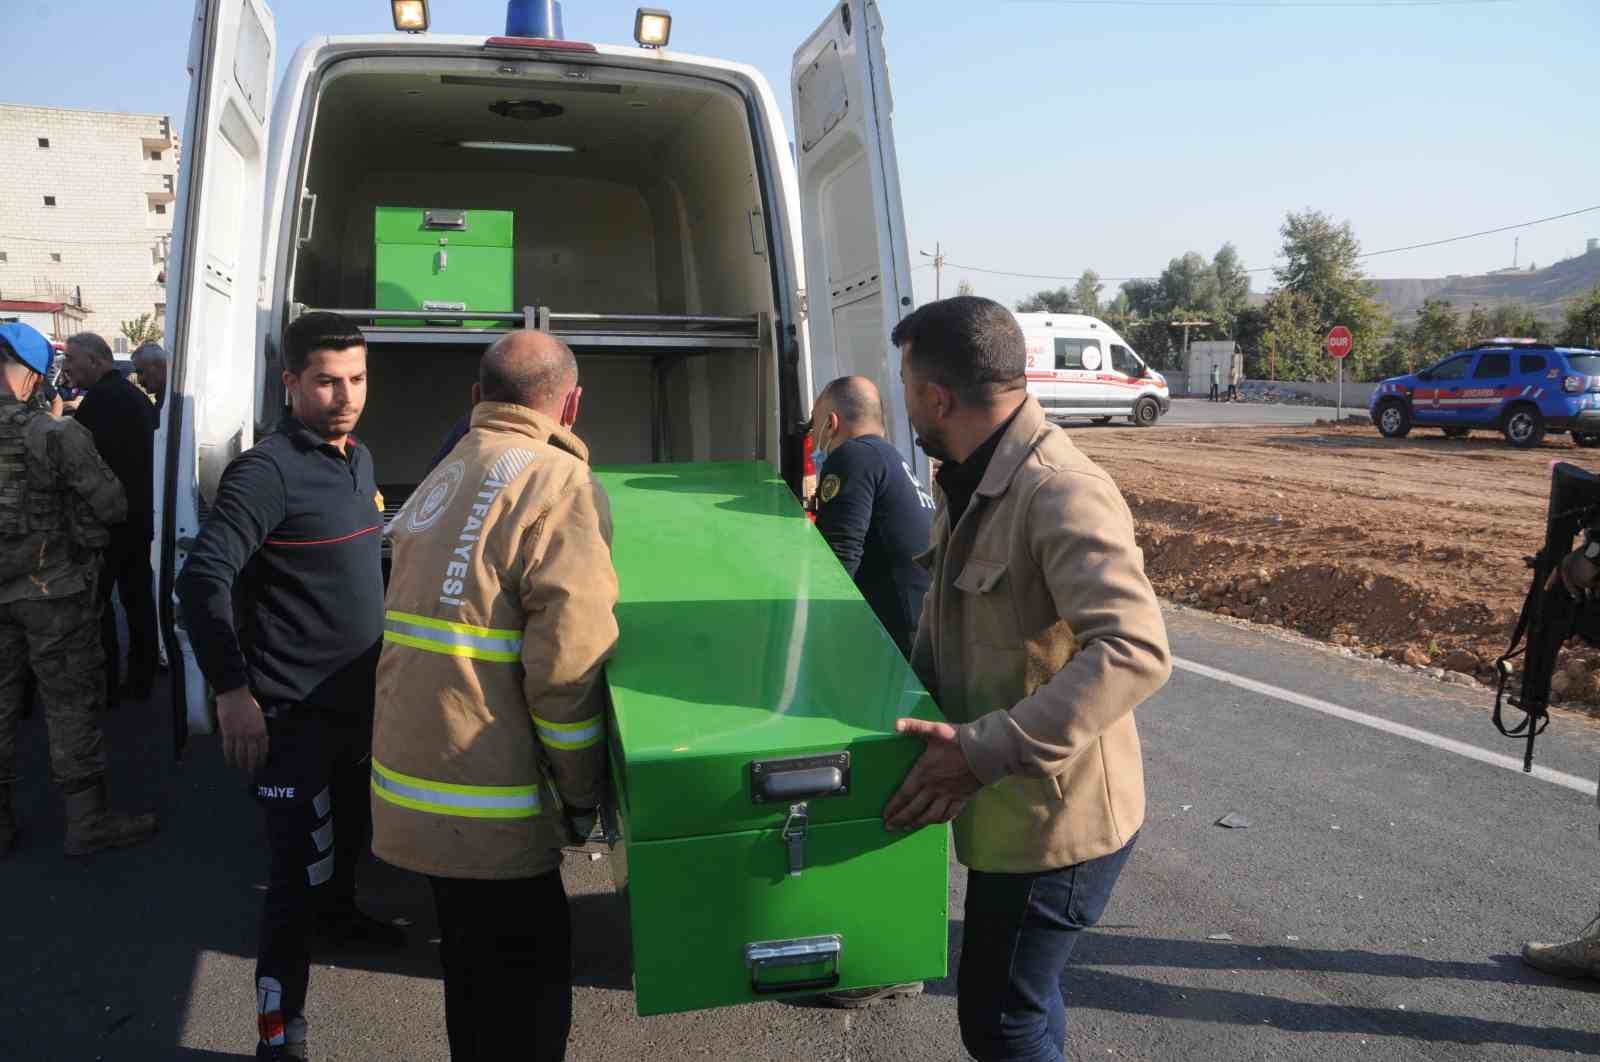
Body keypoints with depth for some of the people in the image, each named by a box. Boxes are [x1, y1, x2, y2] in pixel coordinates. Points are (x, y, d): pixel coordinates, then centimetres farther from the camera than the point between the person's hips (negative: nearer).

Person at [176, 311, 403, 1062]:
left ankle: (336, 918, 52)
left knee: (349, 827, 26)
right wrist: (232, 692, -25)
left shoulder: (358, 458, 8)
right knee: (303, 867, -5)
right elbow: (202, 579, -24)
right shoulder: (267, 471, -19)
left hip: (358, 696, 9)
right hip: (294, 713, -8)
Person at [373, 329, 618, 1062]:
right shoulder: (556, 481, -15)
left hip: (418, 786, 8)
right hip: (490, 805, -8)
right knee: (524, 999, 7)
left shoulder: (441, 482, 11)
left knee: (477, 971, 25)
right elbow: (569, 662, -21)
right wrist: (584, 796, -8)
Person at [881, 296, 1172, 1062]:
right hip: (1015, 807, 9)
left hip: (1054, 817, -9)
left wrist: (982, 750, -38)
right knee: (1019, 999, 26)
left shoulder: (1061, 494, -26)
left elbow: (1135, 651, -36)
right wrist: (907, 700, 5)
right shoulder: (973, 482, 6)